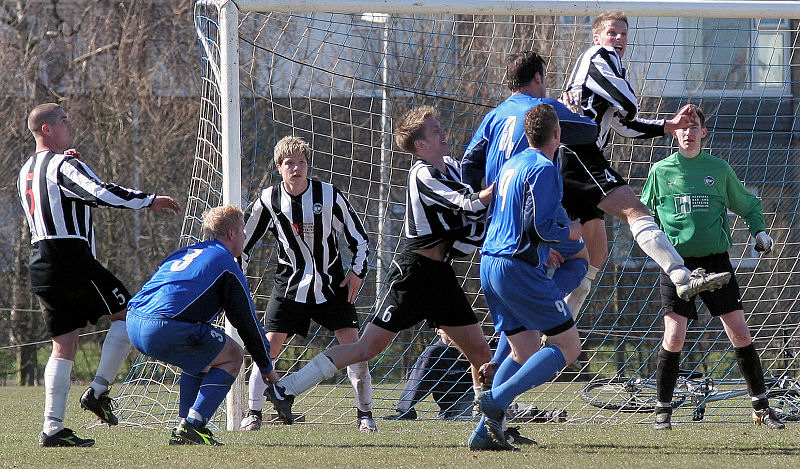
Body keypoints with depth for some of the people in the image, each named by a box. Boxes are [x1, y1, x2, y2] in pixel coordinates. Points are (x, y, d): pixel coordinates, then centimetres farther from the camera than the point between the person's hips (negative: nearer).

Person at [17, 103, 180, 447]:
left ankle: (52, 427, -1)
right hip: (71, 257, -8)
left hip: (40, 262, 8)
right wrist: (149, 201, -17)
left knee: (64, 346, 8)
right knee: (127, 314, 3)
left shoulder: (26, 170, 19)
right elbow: (100, 193, -23)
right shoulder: (63, 165, -9)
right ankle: (99, 390, -6)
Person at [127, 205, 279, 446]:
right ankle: (193, 424, -3)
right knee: (232, 356, 10)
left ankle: (183, 430, 20)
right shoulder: (224, 261, 7)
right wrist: (266, 367, 19)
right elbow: (247, 320, 9)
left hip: (134, 326, 8)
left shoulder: (184, 252, 30)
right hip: (166, 329, -8)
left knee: (201, 357, 31)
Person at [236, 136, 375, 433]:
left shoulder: (329, 196, -8)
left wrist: (357, 272, -7)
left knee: (352, 344, -9)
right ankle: (254, 413, 2)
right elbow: (244, 242, 6)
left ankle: (364, 413, 2)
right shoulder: (269, 201, -7)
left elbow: (357, 235, 2)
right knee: (269, 346, -9)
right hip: (289, 286, 0)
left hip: (331, 285, 0)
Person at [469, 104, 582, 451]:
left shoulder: (512, 165, 16)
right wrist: (570, 232, 2)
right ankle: (497, 400, -16)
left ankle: (485, 432, 2)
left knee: (525, 350, 13)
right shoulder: (544, 169, -11)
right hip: (520, 269, -9)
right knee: (568, 345, -3)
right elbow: (540, 226, -18)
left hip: (490, 264, 9)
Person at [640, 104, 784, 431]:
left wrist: (759, 232, 4)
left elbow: (748, 205, 21)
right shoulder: (661, 171, 5)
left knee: (740, 332, -3)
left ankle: (761, 407, 8)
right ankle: (663, 410, 3)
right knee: (674, 336, -12)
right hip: (677, 261, -1)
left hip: (715, 260, 1)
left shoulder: (719, 169, 8)